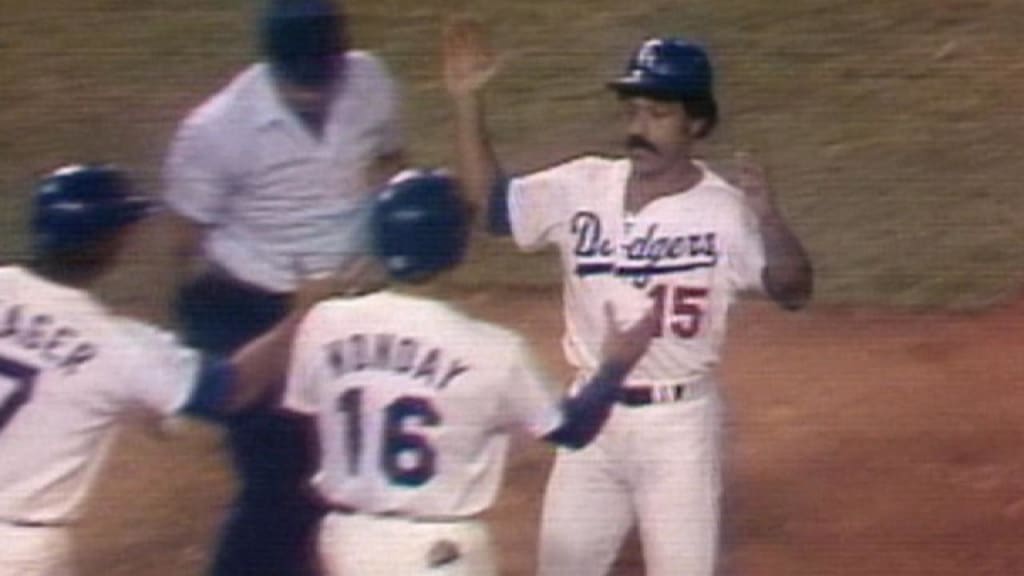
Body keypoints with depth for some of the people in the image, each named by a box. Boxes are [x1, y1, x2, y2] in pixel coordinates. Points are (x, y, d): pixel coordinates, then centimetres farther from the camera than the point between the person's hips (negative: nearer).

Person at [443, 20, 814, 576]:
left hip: (678, 425, -5)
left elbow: (793, 291, -21)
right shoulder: (583, 187, -1)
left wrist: (768, 219, -40)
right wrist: (467, 101, -5)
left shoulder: (724, 212, -14)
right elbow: (490, 199, 6)